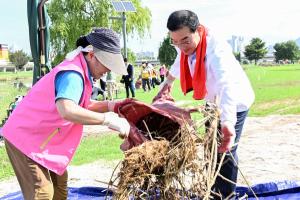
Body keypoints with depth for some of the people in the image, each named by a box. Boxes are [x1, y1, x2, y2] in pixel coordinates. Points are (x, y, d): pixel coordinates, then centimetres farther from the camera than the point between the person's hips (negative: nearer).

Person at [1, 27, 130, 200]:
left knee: (59, 185, 16)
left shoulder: (81, 71, 4)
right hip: (25, 138, -10)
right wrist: (107, 119, -39)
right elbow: (67, 110, -46)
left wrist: (111, 105, -3)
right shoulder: (72, 75, -28)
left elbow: (83, 106, 13)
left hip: (39, 137, 10)